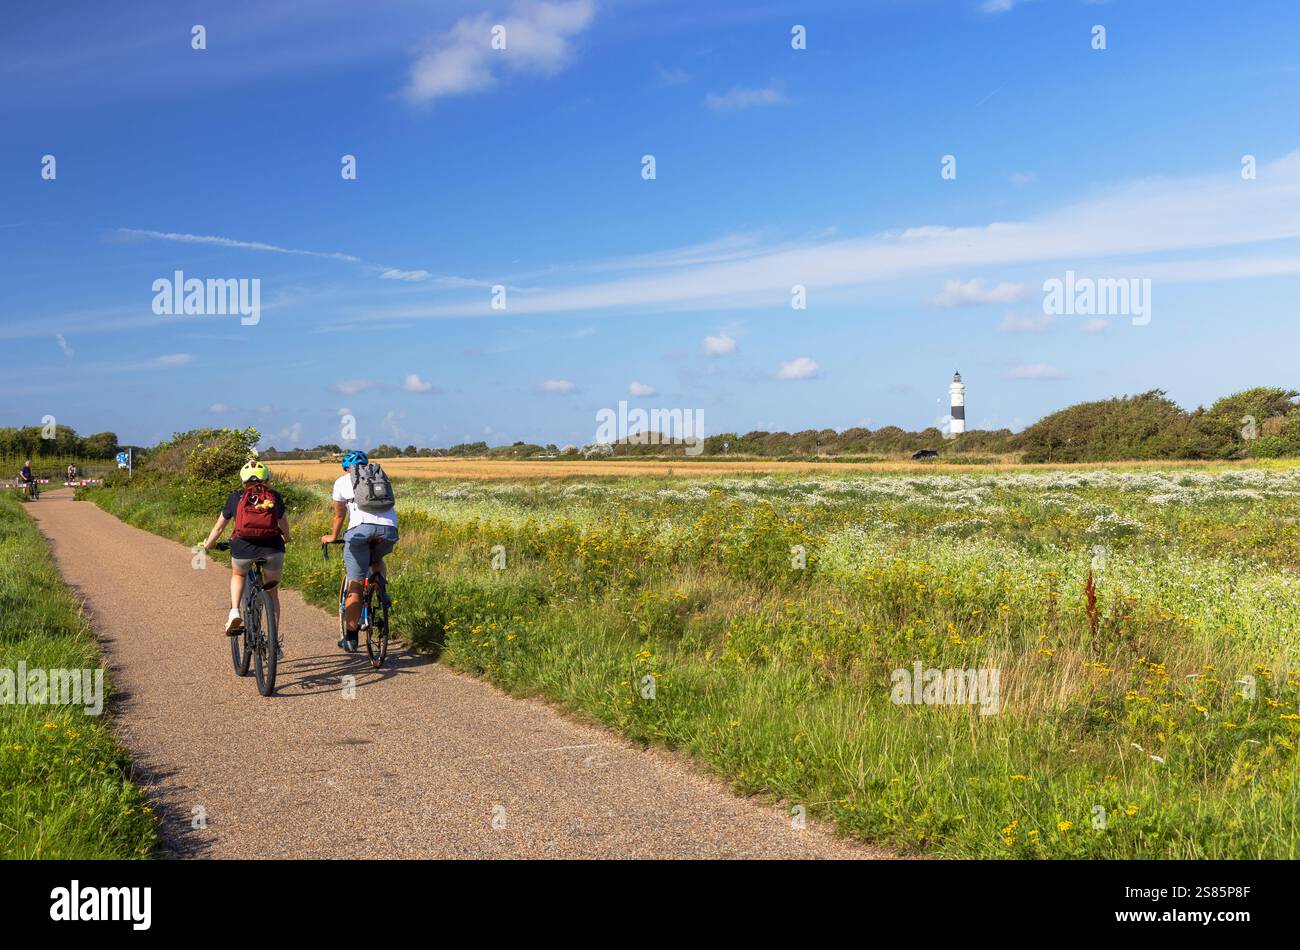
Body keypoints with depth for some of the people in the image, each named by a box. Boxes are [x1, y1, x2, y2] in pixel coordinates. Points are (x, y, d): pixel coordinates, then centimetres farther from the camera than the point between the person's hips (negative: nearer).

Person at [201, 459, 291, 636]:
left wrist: (207, 545, 40)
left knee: (238, 575, 32)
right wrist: (286, 539, 51)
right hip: (273, 546, 0)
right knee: (272, 592, 17)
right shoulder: (274, 496, 17)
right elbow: (283, 523, 30)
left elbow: (218, 528, 24)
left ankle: (234, 612, 11)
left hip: (243, 546, 0)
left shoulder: (236, 497, 16)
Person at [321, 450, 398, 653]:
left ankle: (350, 638, 8)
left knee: (355, 585, 6)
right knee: (377, 559, 35)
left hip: (361, 528, -3)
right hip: (388, 528, 3)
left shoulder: (342, 481, 22)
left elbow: (339, 516, 30)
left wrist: (332, 537, 48)